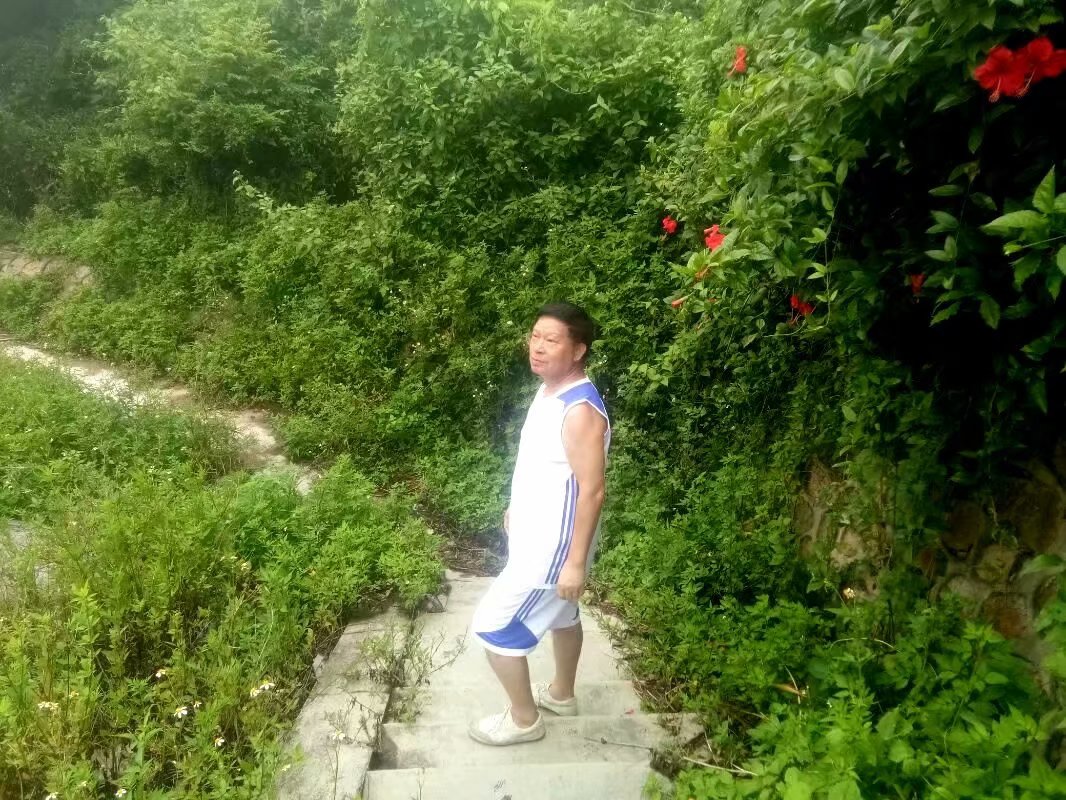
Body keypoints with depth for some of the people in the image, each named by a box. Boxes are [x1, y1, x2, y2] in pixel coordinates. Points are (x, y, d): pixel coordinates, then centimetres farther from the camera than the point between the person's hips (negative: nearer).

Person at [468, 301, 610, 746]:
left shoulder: (580, 410, -29)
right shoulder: (550, 391, 1)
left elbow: (592, 491, -27)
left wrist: (576, 562, -23)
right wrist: (517, 508, 23)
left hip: (552, 545, -9)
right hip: (536, 533, 9)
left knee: (492, 627, 1)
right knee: (560, 614, 26)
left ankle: (523, 719, 20)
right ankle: (561, 694, 47)